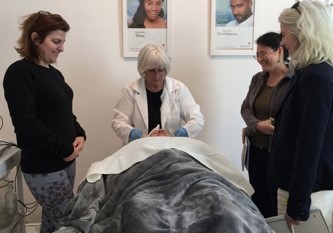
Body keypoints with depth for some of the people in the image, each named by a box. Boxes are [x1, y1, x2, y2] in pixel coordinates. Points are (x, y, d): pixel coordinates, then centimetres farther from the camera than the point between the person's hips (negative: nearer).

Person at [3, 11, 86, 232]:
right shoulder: (20, 72, -13)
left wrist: (79, 135, -1)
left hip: (65, 161, 8)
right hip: (43, 166, -8)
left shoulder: (54, 73, 12)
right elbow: (26, 124, -20)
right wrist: (65, 149, -15)